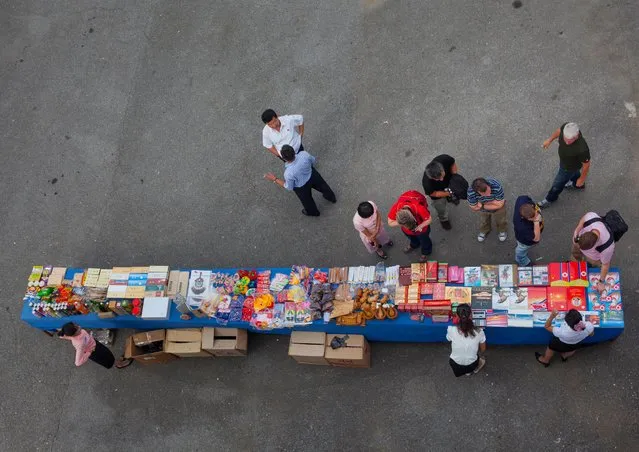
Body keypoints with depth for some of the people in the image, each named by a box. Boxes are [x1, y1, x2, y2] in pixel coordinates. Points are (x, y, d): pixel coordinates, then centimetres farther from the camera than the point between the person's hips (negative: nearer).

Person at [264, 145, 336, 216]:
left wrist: (274, 179, -15)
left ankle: (313, 212, 64)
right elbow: (313, 160, -10)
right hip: (313, 175, 3)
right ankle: (332, 198, 66)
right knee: (322, 186, 35)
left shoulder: (288, 173, -42)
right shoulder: (304, 154, -35)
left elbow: (289, 187, -20)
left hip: (302, 187, -3)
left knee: (306, 200, 31)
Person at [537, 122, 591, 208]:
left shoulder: (582, 149, -48)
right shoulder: (566, 127, -34)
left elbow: (586, 165, -27)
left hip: (569, 167, -5)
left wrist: (582, 179, -11)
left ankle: (550, 199, 53)